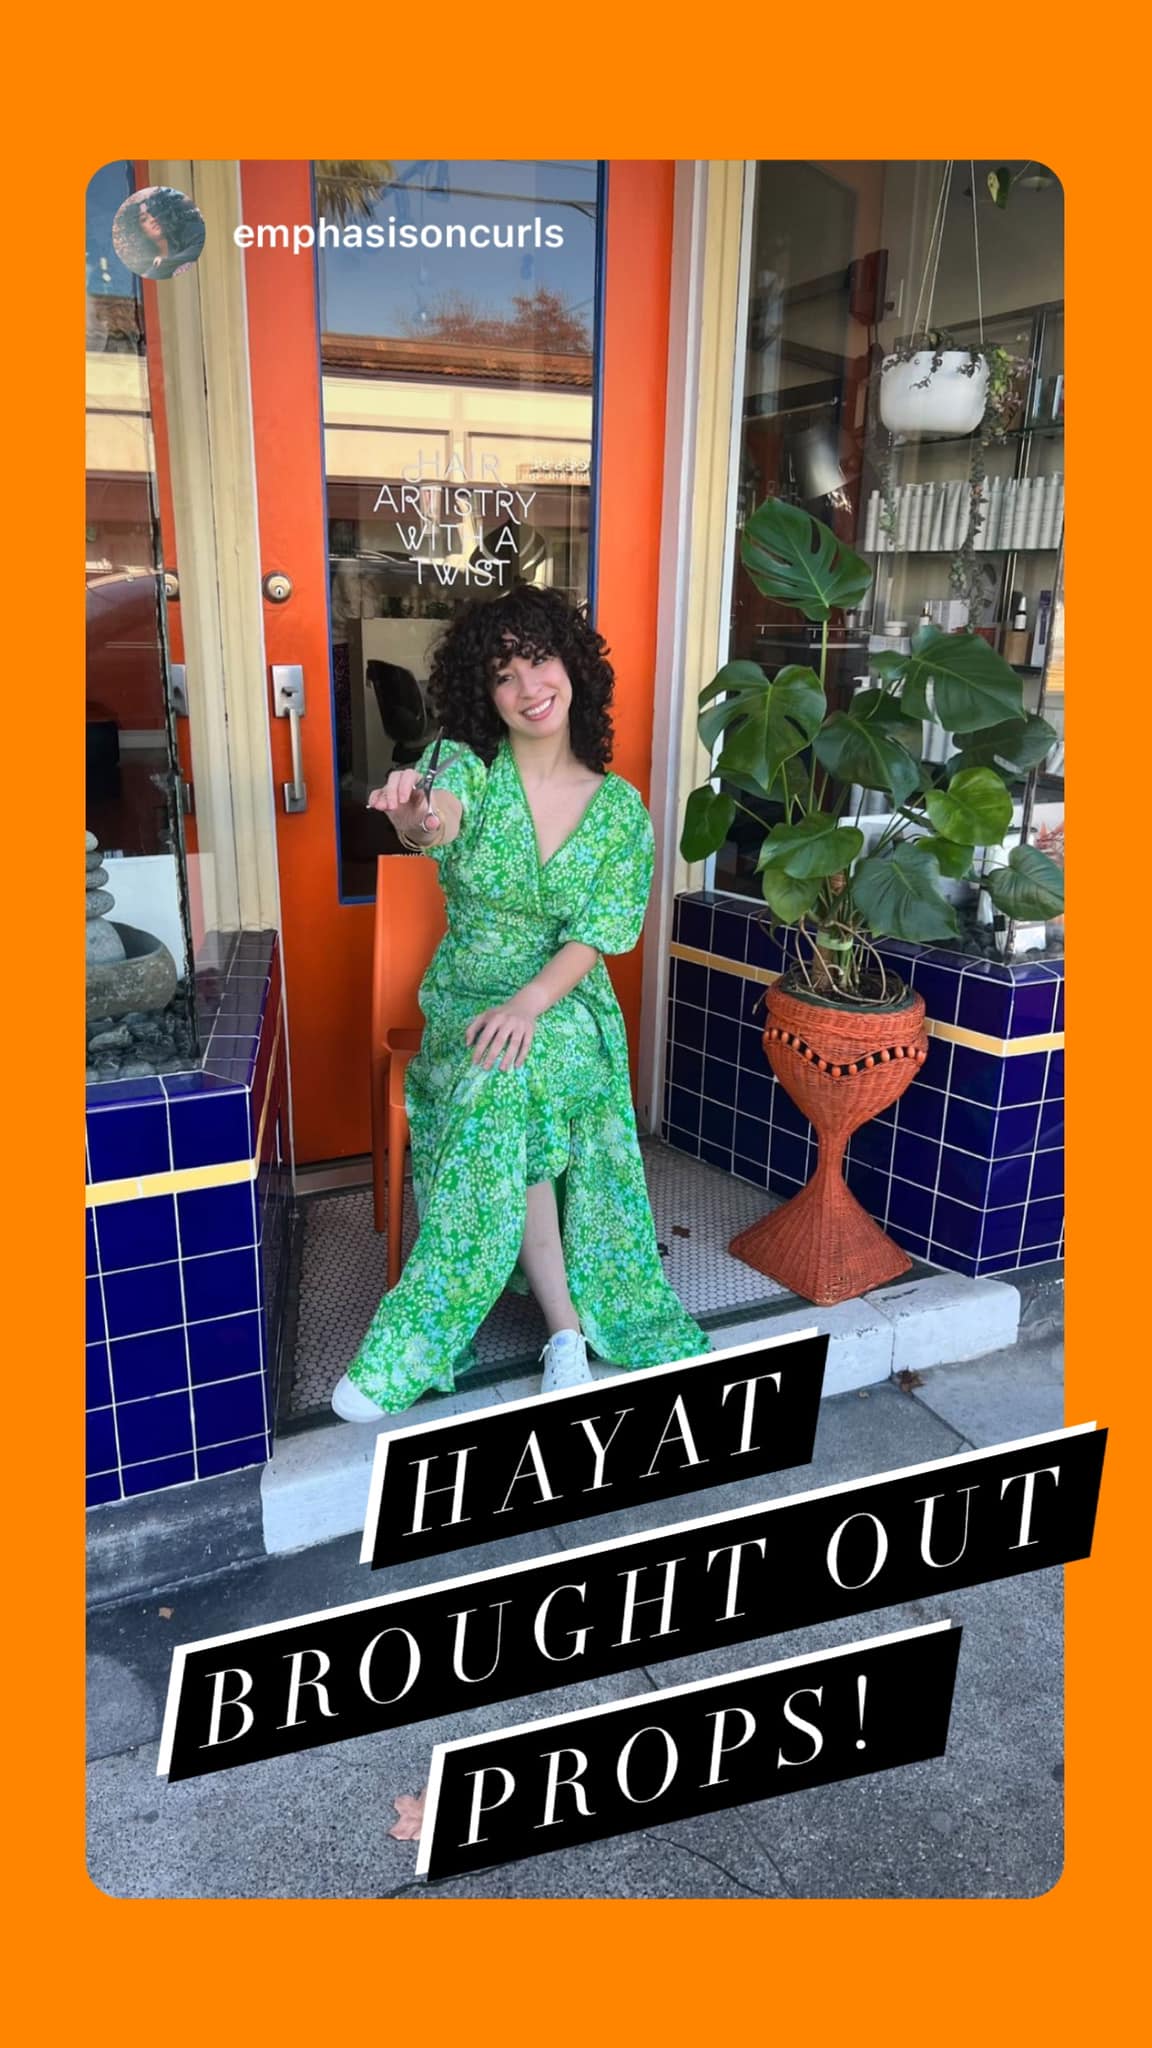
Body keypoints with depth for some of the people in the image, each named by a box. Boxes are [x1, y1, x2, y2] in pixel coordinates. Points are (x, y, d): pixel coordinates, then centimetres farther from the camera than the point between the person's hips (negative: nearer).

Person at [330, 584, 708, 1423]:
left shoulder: (619, 804, 0)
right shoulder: (472, 764, -5)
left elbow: (594, 934, -6)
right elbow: (444, 811, -31)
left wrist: (529, 1002, -25)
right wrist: (417, 817, -57)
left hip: (564, 1003, 0)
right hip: (466, 999, 0)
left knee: (506, 1080, -34)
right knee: (509, 1105, -32)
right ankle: (568, 1331, -22)